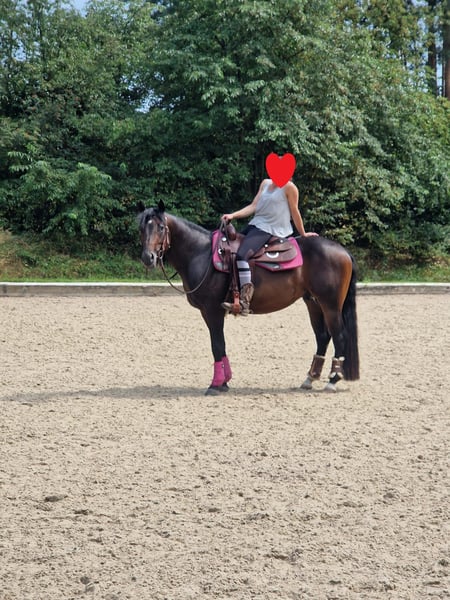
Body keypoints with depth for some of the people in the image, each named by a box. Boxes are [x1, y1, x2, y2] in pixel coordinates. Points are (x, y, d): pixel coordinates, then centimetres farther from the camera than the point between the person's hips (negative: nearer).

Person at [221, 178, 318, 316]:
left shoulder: (289, 187, -7)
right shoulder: (265, 183, 15)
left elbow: (295, 212, -1)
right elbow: (253, 206, 11)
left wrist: (303, 235, 8)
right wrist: (232, 215, 0)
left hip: (269, 230, -9)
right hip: (254, 225, 9)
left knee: (241, 255, -29)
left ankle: (244, 301, -31)